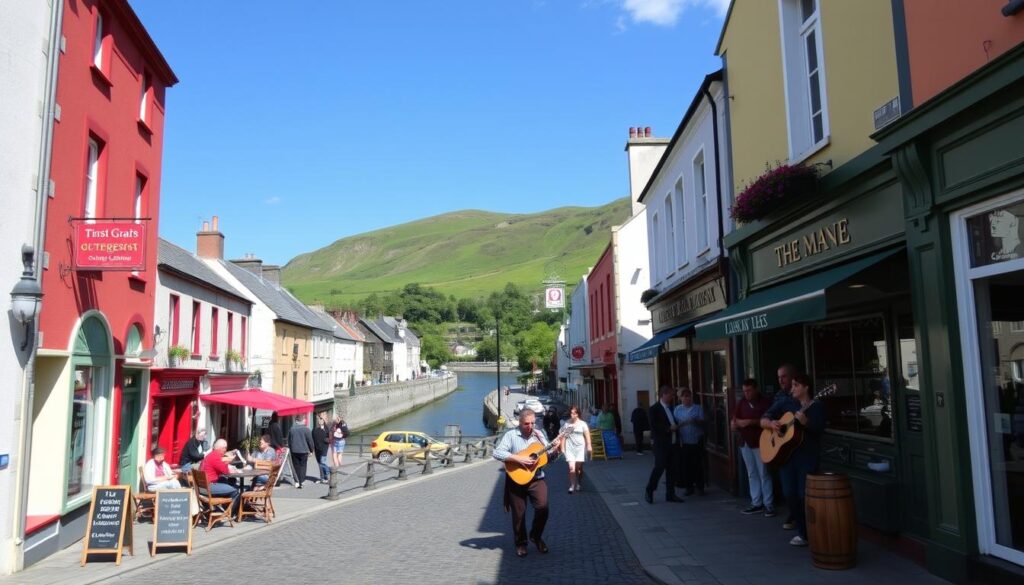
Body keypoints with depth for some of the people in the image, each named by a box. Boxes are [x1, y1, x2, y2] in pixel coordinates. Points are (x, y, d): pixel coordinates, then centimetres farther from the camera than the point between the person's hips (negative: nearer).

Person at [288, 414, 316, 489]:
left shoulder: (291, 429, 2)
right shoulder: (306, 429, -10)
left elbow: (289, 440, 10)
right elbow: (310, 440, -6)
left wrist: (290, 448, 20)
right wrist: (311, 450, 5)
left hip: (294, 451, 3)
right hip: (304, 451, -3)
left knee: (296, 466, 11)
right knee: (302, 466, 5)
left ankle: (297, 482, 6)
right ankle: (301, 482, 2)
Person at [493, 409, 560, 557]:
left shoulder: (538, 434, 7)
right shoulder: (511, 435, -5)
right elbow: (497, 452, -15)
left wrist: (556, 450, -10)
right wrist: (518, 458, -21)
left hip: (536, 479, 2)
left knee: (542, 507, -12)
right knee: (518, 513, 4)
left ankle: (536, 536, 13)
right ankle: (521, 542, 26)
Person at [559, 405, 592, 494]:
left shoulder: (582, 424, 0)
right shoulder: (566, 424, 0)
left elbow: (587, 436, 0)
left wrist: (589, 446, -9)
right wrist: (562, 448, 0)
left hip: (580, 447, 0)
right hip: (570, 448, 0)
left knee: (579, 467, 6)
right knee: (571, 467, -11)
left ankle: (579, 484, 25)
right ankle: (571, 486, 2)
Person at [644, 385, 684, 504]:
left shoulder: (670, 407, 16)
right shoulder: (654, 409, -9)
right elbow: (654, 427, -17)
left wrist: (676, 426, 6)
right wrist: (669, 428, -18)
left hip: (672, 443, 7)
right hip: (661, 444, -7)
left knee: (671, 469, 9)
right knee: (660, 467, -8)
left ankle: (670, 494, 16)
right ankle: (649, 491, 7)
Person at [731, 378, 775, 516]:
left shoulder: (765, 403, -8)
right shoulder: (741, 402, 9)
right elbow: (734, 418, 10)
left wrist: (751, 422, -24)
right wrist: (733, 423, -13)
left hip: (760, 443, -6)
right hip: (745, 443, 6)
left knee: (763, 474, -4)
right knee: (752, 474, 11)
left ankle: (769, 504, 3)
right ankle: (756, 503, 17)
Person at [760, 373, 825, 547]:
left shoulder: (816, 407, 1)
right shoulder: (785, 403, 10)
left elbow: (819, 431, -13)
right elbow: (763, 420, 8)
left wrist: (805, 422, -30)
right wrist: (770, 423, -13)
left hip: (808, 456, -3)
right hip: (785, 453, 4)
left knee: (804, 495, -8)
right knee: (789, 494, 2)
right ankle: (802, 532, 18)